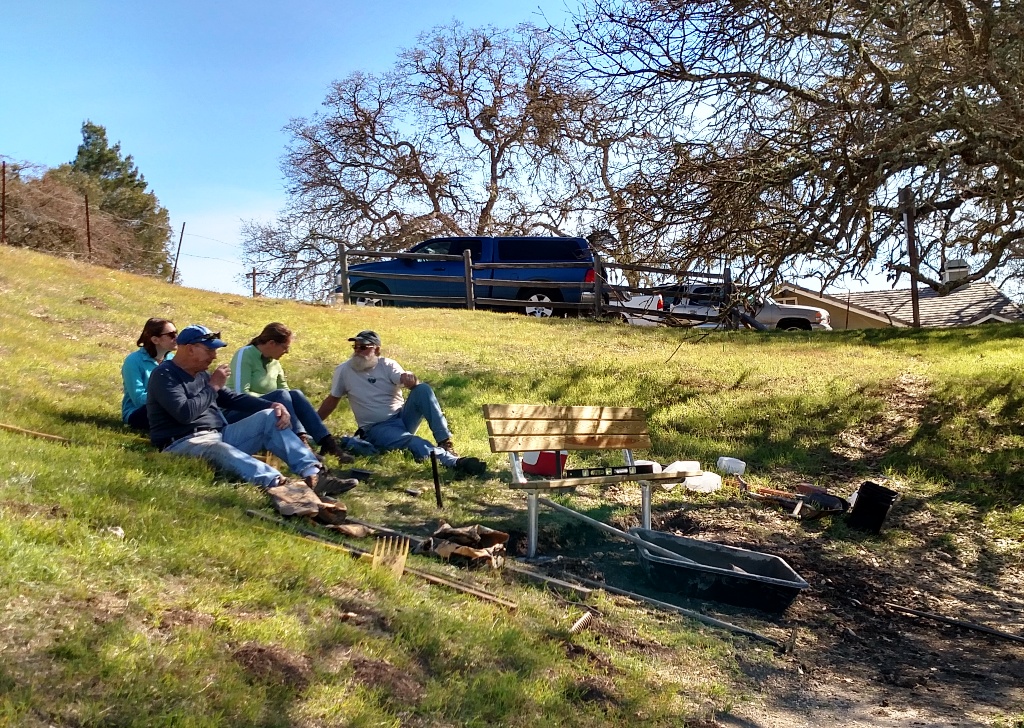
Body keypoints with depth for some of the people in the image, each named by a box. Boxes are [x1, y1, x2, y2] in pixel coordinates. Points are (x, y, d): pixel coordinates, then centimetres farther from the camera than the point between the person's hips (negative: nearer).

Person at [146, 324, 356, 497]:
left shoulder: (201, 374, 19)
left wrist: (272, 405, 3)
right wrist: (213, 386, -9)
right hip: (184, 443, -9)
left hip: (219, 435, 9)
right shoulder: (164, 375, -7)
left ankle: (313, 474, -24)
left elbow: (233, 399, 19)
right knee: (222, 451, -42)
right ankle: (279, 485, -68)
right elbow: (185, 413, -22)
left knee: (269, 417, -6)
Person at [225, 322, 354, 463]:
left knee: (295, 394, -20)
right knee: (281, 395, -30)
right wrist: (273, 399, -20)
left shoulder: (274, 362, 8)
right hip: (240, 414, -6)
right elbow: (241, 394, -21)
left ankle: (328, 443, -32)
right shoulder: (245, 355, -12)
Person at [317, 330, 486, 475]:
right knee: (414, 443, -34)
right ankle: (454, 462, -55)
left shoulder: (388, 365, 0)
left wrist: (411, 381, -42)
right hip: (377, 429, -2)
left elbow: (406, 381, -18)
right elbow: (332, 400, 11)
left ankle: (445, 443, -31)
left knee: (423, 389, -26)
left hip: (402, 417, 3)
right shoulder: (344, 371, 0)